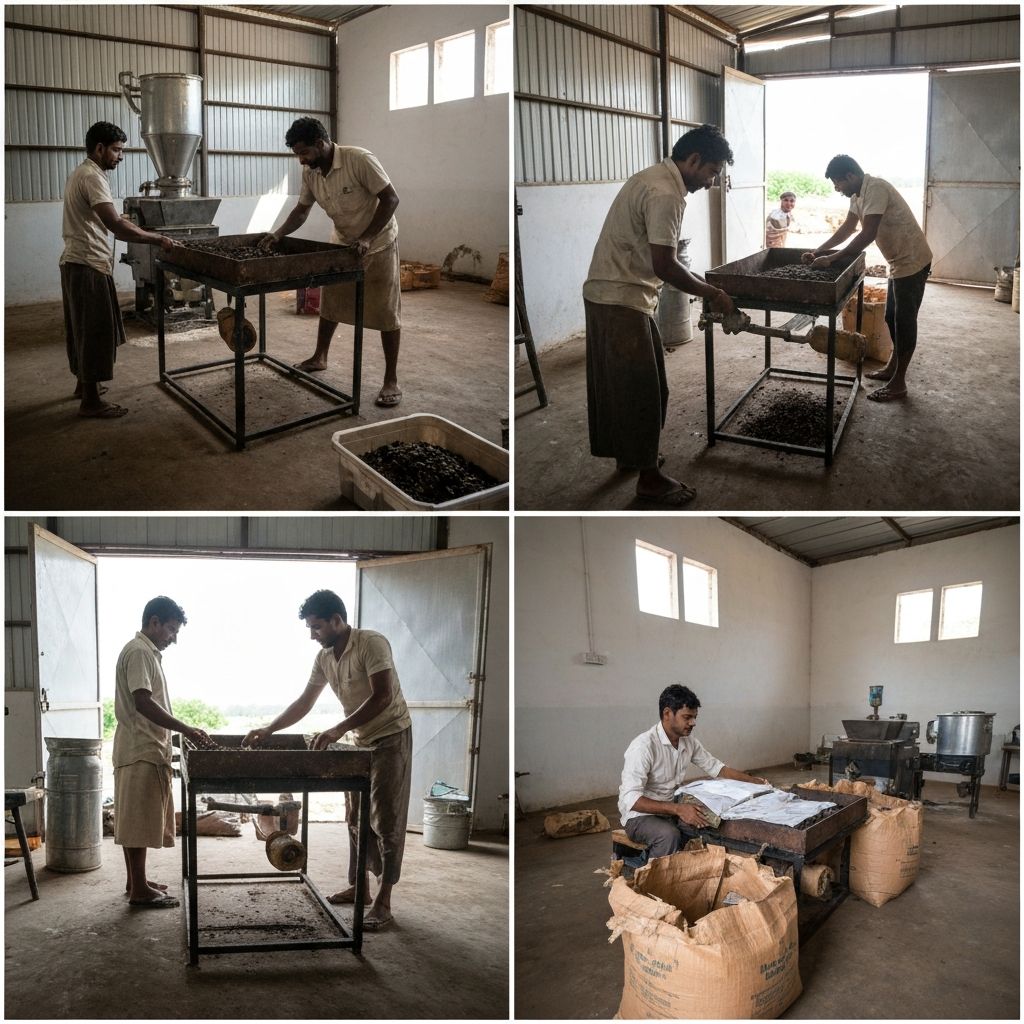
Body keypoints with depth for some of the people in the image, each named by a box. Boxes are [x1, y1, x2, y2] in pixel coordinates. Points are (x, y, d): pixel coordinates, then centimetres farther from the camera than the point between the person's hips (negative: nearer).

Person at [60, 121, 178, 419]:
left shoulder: (82, 173, 16)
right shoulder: (93, 177, -18)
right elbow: (116, 226, -27)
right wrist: (158, 239, -22)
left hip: (76, 263, 10)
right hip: (89, 266, -10)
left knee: (83, 328, 20)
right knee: (94, 331, -5)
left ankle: (84, 383, 33)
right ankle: (91, 401, 0)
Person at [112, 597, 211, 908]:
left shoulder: (147, 652, 17)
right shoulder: (139, 652, -15)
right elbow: (143, 703, -24)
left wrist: (180, 731, 19)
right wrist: (186, 729, -24)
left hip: (144, 749, 10)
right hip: (141, 751, -10)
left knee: (135, 820, 14)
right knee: (137, 821, -5)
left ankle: (136, 881, 21)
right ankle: (139, 890, -1)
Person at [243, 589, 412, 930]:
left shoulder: (372, 644, -23)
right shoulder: (324, 658, 1)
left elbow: (382, 697, -30)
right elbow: (304, 702, 10)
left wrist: (338, 730, -33)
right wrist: (268, 730, 2)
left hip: (391, 738, -8)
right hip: (361, 741, 8)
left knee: (386, 821, -4)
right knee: (356, 818, 14)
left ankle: (383, 902, 0)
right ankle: (358, 885, 27)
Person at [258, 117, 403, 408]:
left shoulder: (359, 160, -27)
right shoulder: (309, 172, -7)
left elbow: (390, 198, -25)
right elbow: (302, 209, 6)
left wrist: (366, 238, -31)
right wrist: (278, 234, -11)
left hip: (377, 243, -6)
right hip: (341, 243, 7)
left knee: (386, 311, -5)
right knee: (330, 304, 15)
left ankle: (391, 381, -1)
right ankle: (319, 358, 35)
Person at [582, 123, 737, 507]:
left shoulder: (653, 178, 13)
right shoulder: (666, 194, -20)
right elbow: (663, 265, -23)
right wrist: (711, 293, -11)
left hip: (610, 294, 10)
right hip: (621, 300, -10)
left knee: (622, 382, 20)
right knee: (640, 388, -2)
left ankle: (629, 453, 34)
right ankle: (649, 476, 7)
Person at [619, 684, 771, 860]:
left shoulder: (690, 743, 0)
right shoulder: (644, 746, -25)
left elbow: (716, 768, 16)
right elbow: (630, 799, -32)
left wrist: (753, 781, 5)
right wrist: (677, 809, -40)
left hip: (671, 810, 7)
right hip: (640, 814, -7)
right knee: (669, 835, -34)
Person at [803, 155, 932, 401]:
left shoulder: (875, 188, -24)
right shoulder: (858, 194, 6)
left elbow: (867, 235, -29)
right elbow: (848, 228, 17)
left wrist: (832, 259, -27)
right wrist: (818, 251, 7)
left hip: (912, 261, -10)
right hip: (899, 261, 10)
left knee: (905, 320, -4)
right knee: (892, 317, 18)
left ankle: (898, 383, 1)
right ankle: (892, 367, 33)